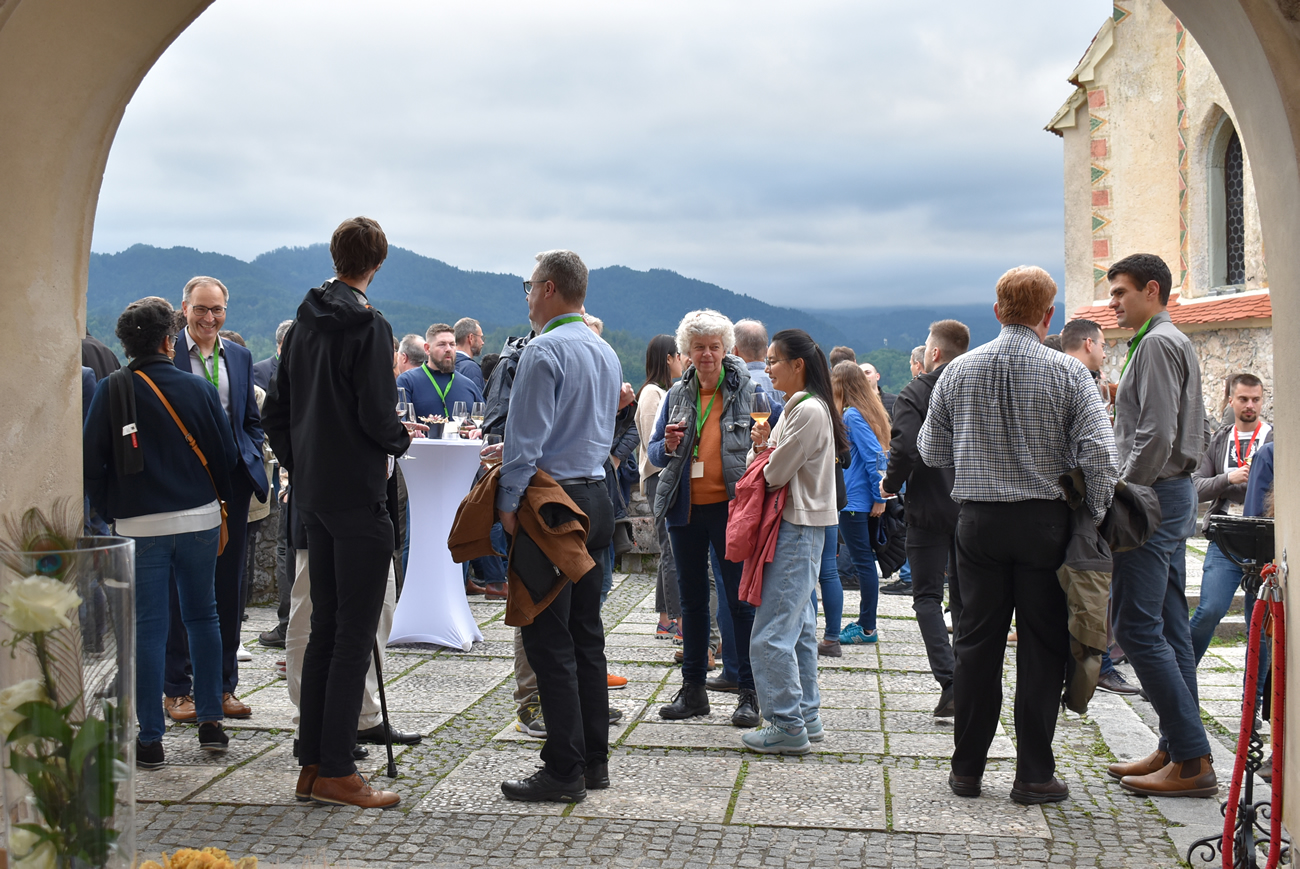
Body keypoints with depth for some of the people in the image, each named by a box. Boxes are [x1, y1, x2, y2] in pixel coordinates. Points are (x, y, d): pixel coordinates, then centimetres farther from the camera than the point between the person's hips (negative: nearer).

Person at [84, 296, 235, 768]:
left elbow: (91, 461, -3)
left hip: (140, 524, -1)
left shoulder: (111, 391, -4)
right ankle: (210, 721, 17)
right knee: (202, 617, 14)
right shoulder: (197, 389, -2)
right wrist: (217, 498, 18)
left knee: (148, 627, 2)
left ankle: (150, 739, 3)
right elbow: (227, 454, 2)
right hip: (200, 519, 1)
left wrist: (109, 509, 9)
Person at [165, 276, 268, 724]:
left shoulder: (239, 356, 12)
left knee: (229, 585, 9)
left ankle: (223, 685, 18)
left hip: (231, 482, 5)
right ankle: (177, 689, 12)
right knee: (180, 587, 3)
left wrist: (250, 462, 4)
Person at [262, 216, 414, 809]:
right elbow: (377, 415, -18)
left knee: (324, 628, 13)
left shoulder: (302, 325, 12)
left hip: (313, 494, 8)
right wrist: (402, 438, 2)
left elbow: (276, 411, 15)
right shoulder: (369, 326, -12)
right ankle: (336, 772, -2)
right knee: (355, 634, -4)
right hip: (359, 494, -8)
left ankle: (312, 764, 17)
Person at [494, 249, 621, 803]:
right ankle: (594, 760, 19)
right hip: (596, 498, 9)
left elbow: (526, 439, -17)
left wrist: (508, 503, -10)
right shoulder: (607, 353, 14)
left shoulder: (544, 351, -13)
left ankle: (564, 772, -2)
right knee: (586, 634, 13)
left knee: (550, 642, -4)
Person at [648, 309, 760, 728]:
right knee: (692, 599, 12)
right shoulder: (677, 394, 10)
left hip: (730, 506, -4)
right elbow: (654, 452, 13)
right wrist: (669, 446, -9)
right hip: (685, 508, 5)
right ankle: (693, 689, 21)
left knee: (740, 599, -1)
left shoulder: (747, 388, -2)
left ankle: (748, 692, 7)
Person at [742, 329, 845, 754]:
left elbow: (775, 474, -17)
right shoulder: (795, 408, 17)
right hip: (797, 527, 11)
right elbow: (775, 467, 16)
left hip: (799, 530, -11)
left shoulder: (809, 411, -16)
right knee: (798, 628, 15)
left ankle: (787, 727, -4)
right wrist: (763, 444, -3)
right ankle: (807, 716, 22)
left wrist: (761, 455, 3)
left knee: (771, 633, -9)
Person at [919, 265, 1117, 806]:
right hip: (1045, 521, -2)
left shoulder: (959, 371, 2)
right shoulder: (1067, 374, -6)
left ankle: (967, 768, 17)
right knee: (1042, 647, 5)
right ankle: (1034, 775, 9)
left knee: (976, 643, 10)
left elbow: (932, 451, 8)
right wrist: (1096, 519, -3)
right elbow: (1098, 453, -13)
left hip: (978, 521, 3)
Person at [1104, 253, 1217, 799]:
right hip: (1176, 493, 11)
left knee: (1138, 627, -11)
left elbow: (1156, 435, -22)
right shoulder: (1175, 342, 20)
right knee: (1170, 627, 11)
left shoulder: (1157, 344, -12)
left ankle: (1193, 761, -10)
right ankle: (1177, 749, 15)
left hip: (1153, 494, -11)